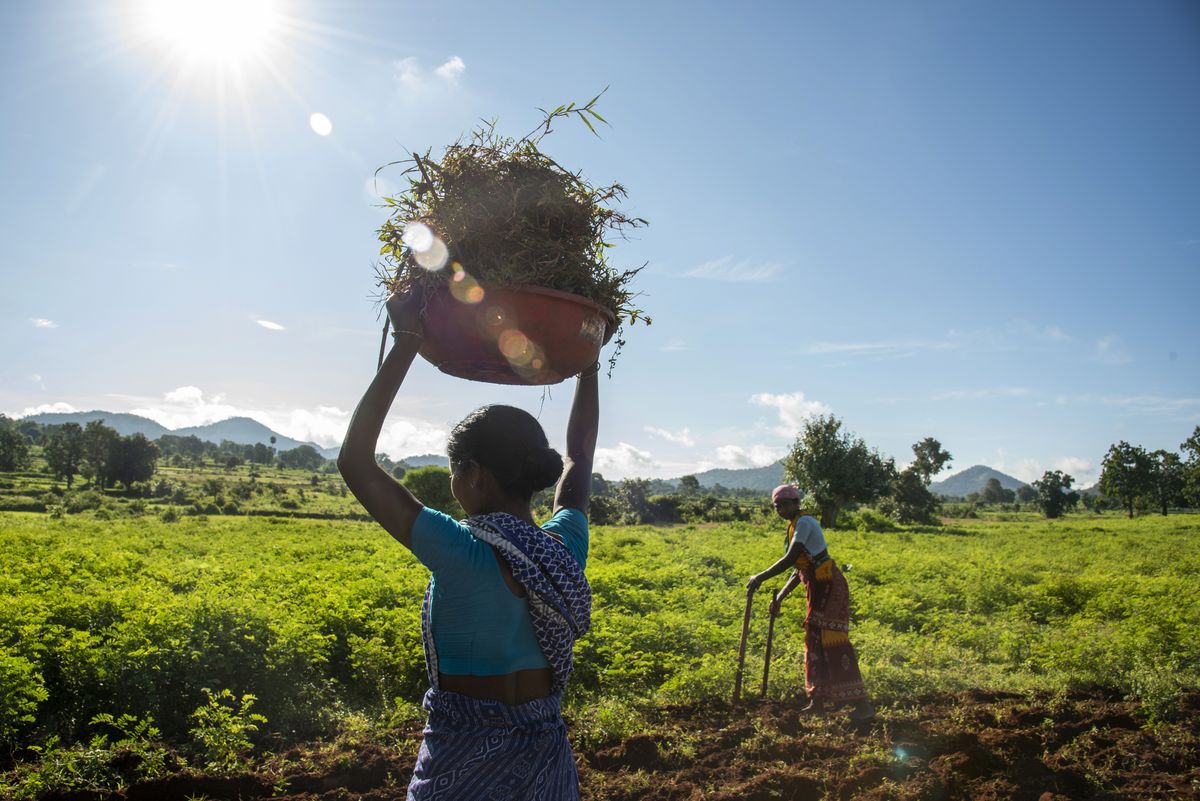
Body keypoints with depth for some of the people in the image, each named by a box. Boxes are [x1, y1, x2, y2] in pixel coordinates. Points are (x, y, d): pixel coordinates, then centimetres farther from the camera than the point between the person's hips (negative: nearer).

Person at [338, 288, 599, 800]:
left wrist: (405, 344, -14)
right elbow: (579, 455, 12)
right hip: (547, 756, 5)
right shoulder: (565, 551, -7)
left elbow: (355, 463, -16)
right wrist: (588, 359, 19)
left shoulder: (462, 554, -22)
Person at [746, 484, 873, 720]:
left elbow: (790, 559, -21)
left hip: (829, 586, -10)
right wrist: (779, 598, 22)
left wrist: (760, 578, -16)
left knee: (834, 644, -10)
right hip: (818, 588, 10)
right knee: (815, 644, 13)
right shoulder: (795, 526, 18)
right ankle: (818, 700, 21)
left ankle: (862, 703, -7)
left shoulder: (804, 522, -12)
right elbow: (799, 570, 21)